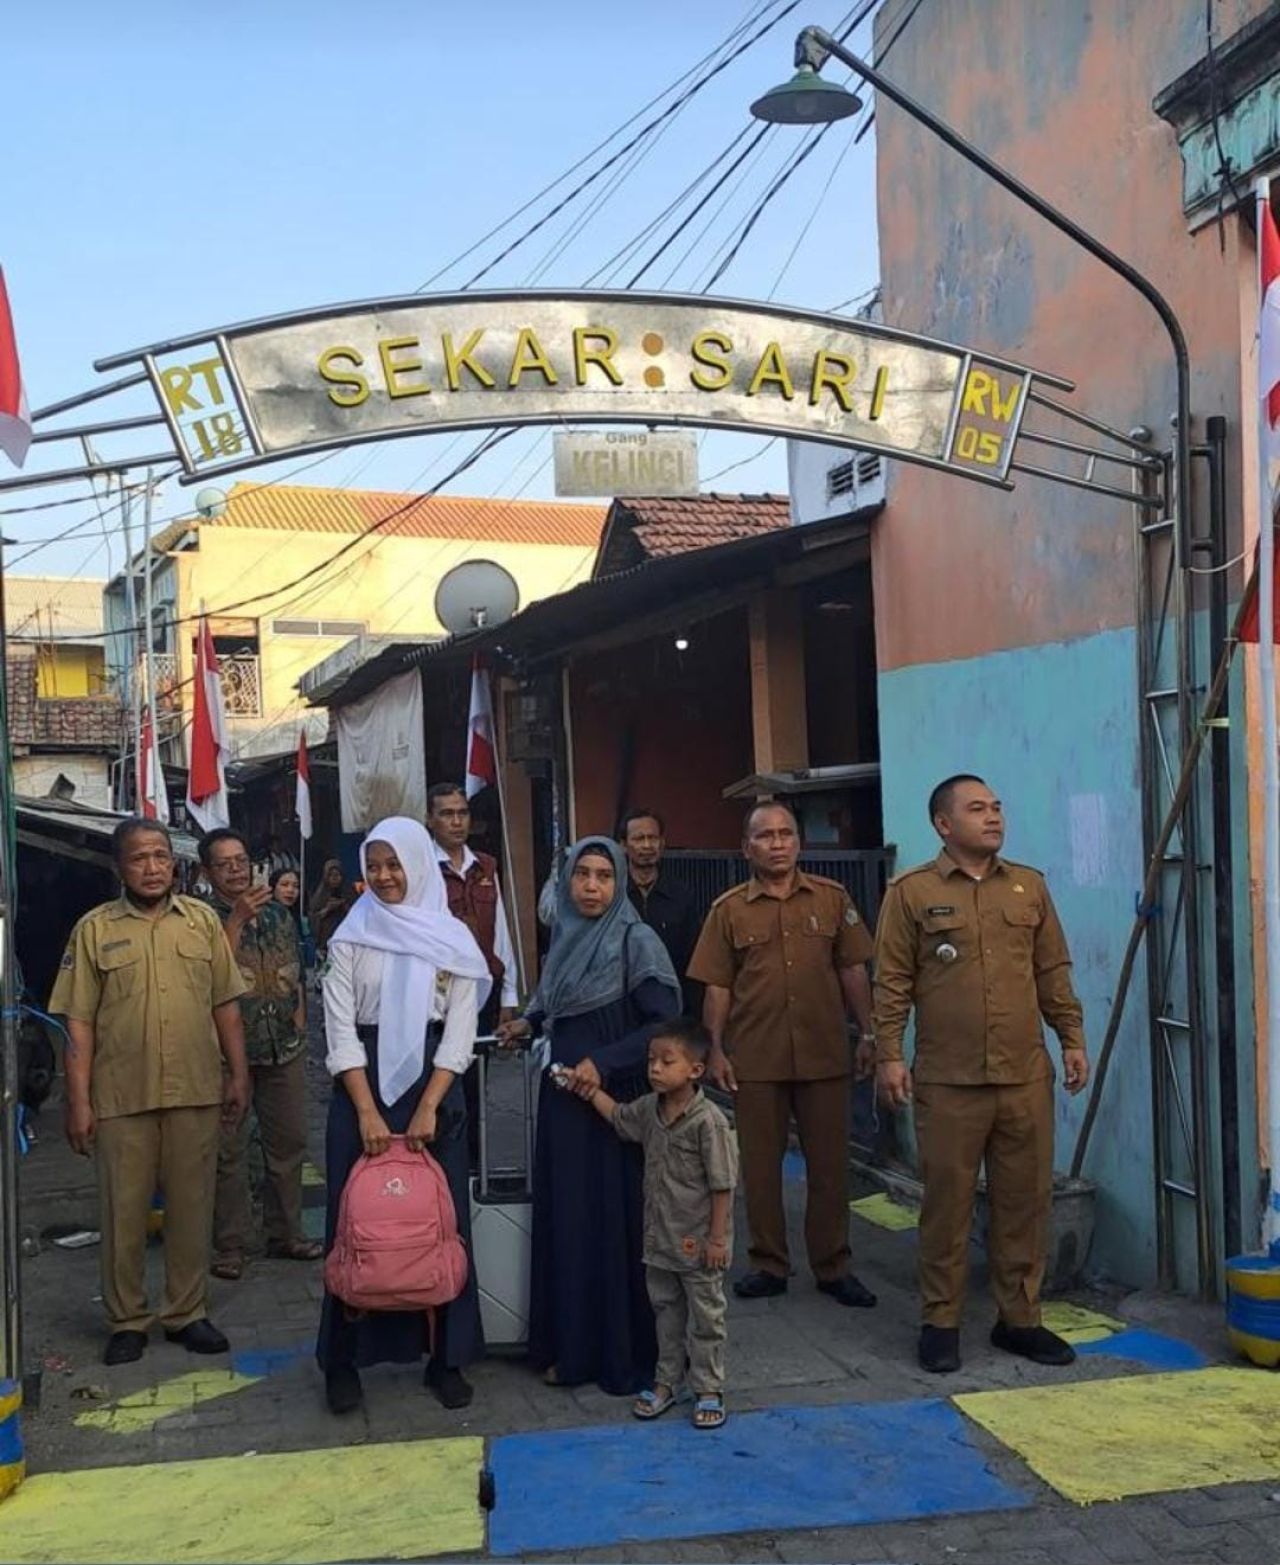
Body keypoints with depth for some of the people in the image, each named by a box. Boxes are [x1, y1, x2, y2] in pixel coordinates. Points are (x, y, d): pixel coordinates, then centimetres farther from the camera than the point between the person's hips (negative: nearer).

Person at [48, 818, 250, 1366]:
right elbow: (79, 1023, -1)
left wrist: (238, 1075, 7)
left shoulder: (203, 920, 7)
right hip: (121, 1097, -2)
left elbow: (226, 1006, 10)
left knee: (192, 1207, 9)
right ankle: (126, 1321, 19)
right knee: (124, 1211, 6)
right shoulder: (95, 929, 0)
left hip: (196, 1093, 2)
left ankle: (187, 1313, 22)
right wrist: (78, 1102, -5)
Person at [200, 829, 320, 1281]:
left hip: (284, 1046, 5)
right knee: (229, 1149, 0)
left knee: (288, 1141, 11)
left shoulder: (278, 912, 11)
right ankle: (230, 1245, 8)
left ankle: (286, 1233, 23)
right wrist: (237, 919, -24)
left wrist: (299, 1023, 11)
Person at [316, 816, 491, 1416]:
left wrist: (427, 1108, -10)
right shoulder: (352, 936, 3)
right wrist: (367, 1112, -11)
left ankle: (446, 1357, 15)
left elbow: (460, 1031, 0)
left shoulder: (452, 938, 3)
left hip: (433, 1086, 0)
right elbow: (340, 1027, -2)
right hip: (364, 1085, 0)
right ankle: (343, 1360, 13)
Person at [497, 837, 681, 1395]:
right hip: (562, 1099, 6)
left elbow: (665, 1023, -15)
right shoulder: (565, 937, 9)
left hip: (615, 1101, -6)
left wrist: (603, 1063, -20)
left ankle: (625, 1355, 11)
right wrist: (530, 1023, 7)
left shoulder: (636, 941, -11)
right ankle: (572, 1347, 21)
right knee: (566, 1220, 10)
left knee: (616, 1221, 0)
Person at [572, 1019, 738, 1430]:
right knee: (666, 1312, 18)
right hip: (659, 1239, 7)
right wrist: (591, 1091, 10)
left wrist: (717, 1238, -16)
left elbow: (722, 1185, -18)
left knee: (705, 1317, 8)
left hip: (698, 1243, -7)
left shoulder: (708, 1121, -21)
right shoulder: (649, 1109, 0)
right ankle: (666, 1383, 31)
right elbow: (618, 1117, 23)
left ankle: (708, 1390, 20)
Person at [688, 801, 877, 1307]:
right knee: (761, 1164, 9)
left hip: (824, 1053, 0)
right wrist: (716, 1050, -2)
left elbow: (853, 971, 6)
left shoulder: (832, 898, 3)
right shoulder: (728, 910, 2)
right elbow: (718, 986, 3)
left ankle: (833, 1267, 20)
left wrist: (868, 1034, 3)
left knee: (829, 1162, 7)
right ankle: (769, 1264, 22)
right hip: (755, 1057, 0)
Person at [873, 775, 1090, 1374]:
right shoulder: (911, 892, 0)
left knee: (1025, 1200, 8)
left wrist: (1072, 1039, 9)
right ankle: (940, 1323, 14)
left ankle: (1019, 1319, 21)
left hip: (1026, 1077, 3)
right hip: (948, 1081, -3)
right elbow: (891, 982, -1)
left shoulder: (1029, 886, 11)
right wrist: (889, 1055, -7)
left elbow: (1053, 972, 15)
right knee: (947, 1202, 3)